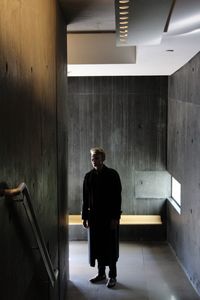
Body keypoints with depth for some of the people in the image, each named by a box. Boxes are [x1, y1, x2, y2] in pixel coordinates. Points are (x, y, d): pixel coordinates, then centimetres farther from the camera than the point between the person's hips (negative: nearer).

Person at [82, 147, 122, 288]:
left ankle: (112, 276, 14)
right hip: (94, 216, 4)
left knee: (110, 247, 2)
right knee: (97, 246, 10)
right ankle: (101, 273, 25)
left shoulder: (112, 174, -7)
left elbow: (117, 197, -9)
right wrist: (85, 216, 7)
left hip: (109, 217, -4)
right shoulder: (89, 176, 6)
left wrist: (115, 217, -14)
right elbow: (85, 198, 10)